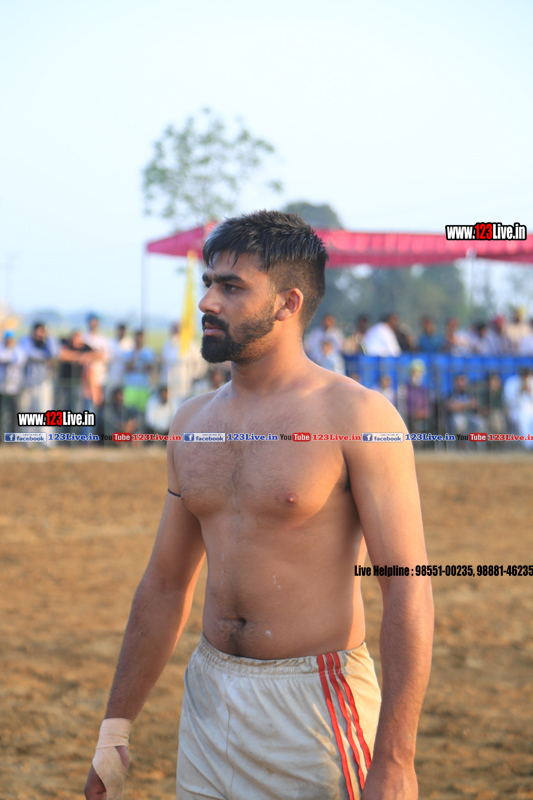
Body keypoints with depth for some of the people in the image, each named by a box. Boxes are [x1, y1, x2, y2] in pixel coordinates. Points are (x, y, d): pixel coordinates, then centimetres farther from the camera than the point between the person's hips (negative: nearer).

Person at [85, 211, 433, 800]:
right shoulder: (192, 423, 9)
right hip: (208, 700, 6)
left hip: (316, 705, -6)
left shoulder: (355, 417, -11)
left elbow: (409, 591, -14)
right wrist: (115, 727, 15)